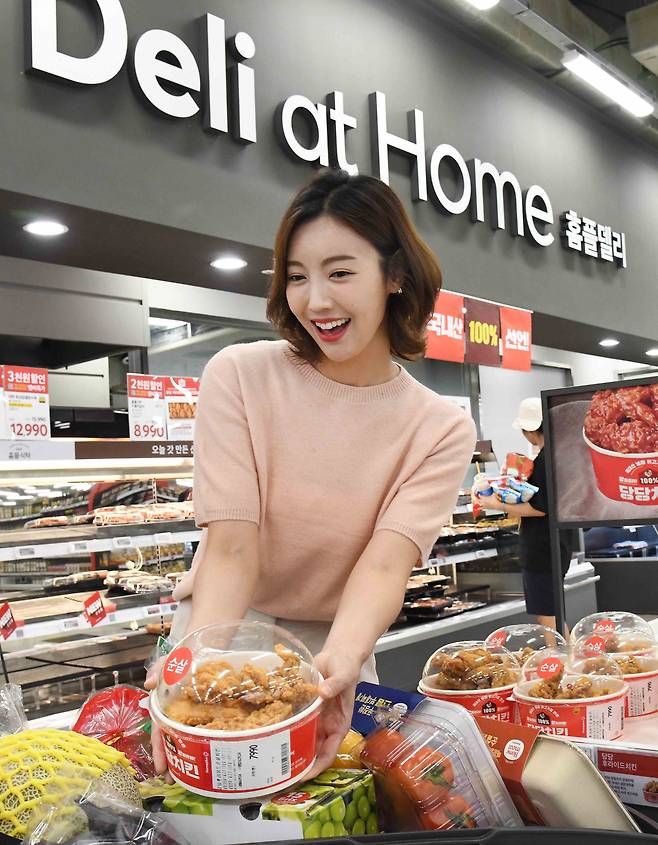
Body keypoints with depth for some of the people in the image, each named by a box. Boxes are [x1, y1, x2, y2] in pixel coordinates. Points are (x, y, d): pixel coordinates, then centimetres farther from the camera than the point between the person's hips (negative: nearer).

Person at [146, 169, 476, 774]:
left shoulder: (442, 430, -9)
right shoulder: (240, 377, -13)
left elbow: (385, 563, -22)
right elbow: (233, 547, -20)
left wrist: (338, 665, -44)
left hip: (341, 645, 2)